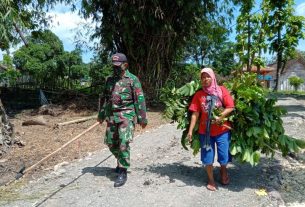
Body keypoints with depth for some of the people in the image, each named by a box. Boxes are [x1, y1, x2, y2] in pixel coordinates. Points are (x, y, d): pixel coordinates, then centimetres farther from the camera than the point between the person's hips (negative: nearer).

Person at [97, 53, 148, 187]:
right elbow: (103, 98, 19)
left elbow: (140, 100, -7)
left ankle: (123, 172, 0)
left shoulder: (132, 79, -4)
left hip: (127, 116, -6)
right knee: (111, 143, 11)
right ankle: (121, 161, 37)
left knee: (124, 143, -12)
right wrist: (101, 115, 18)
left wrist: (142, 118, -9)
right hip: (111, 116, 6)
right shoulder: (110, 80, 12)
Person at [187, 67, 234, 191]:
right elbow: (195, 114, -1)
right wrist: (190, 130, -6)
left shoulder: (222, 90, -2)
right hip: (205, 131, 1)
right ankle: (211, 180, 29)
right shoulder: (199, 94, 1)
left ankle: (223, 170, 42)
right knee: (207, 157, 7)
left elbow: (231, 107, -8)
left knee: (223, 156, 8)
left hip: (222, 130, -1)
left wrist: (219, 118, -21)